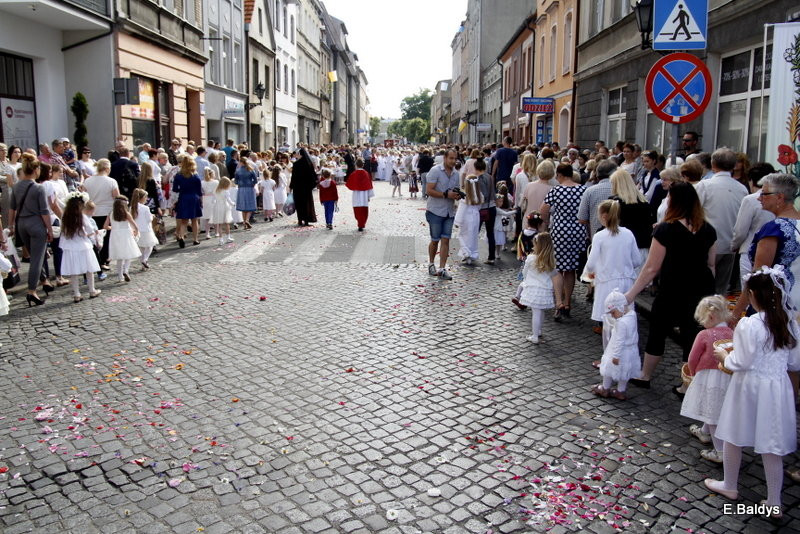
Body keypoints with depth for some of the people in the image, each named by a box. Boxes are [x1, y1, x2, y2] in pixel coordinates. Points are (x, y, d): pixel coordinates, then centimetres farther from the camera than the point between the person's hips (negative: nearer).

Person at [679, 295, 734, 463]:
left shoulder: (704, 335, -16)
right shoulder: (732, 334, -1)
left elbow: (692, 360, -9)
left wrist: (693, 373, 11)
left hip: (708, 378, -7)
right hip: (727, 378, 7)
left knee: (713, 415, 1)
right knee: (714, 411, 27)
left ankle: (721, 452, 3)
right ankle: (704, 432, 49)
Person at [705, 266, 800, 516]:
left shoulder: (749, 325, -21)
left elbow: (740, 363, -16)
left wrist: (723, 356, 2)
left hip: (749, 387, -5)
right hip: (778, 388, 5)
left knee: (733, 438, 16)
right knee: (772, 448, 13)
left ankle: (730, 486, 33)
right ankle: (774, 502, 22)